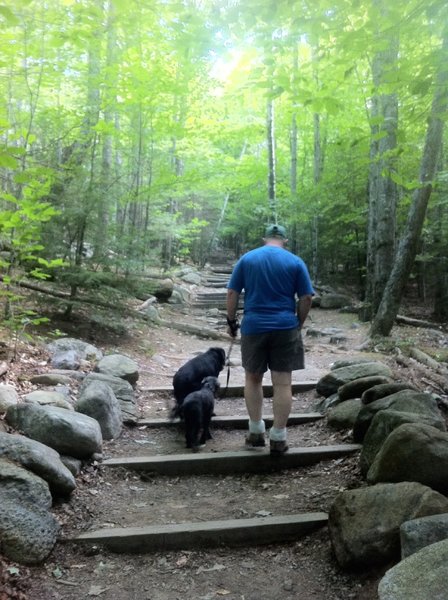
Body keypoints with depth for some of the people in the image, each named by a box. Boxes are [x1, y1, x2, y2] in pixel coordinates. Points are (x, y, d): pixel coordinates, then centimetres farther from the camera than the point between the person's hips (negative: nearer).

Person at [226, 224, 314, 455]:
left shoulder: (247, 259, 5)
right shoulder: (295, 262, 2)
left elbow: (232, 293, 3)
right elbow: (306, 298, 0)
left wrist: (231, 321, 12)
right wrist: (298, 324, 12)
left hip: (253, 327, 1)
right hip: (285, 328, -1)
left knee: (253, 378, 17)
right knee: (282, 383, 3)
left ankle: (256, 432, 19)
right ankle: (278, 438, 5)